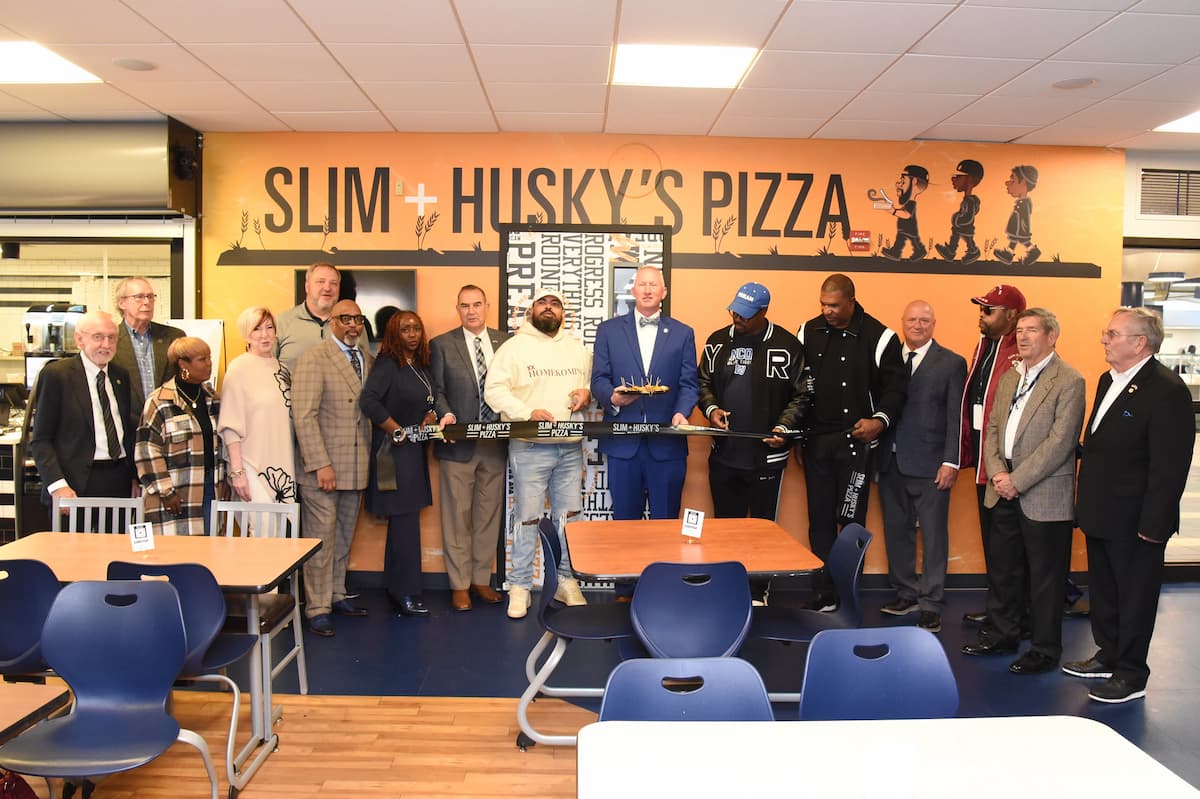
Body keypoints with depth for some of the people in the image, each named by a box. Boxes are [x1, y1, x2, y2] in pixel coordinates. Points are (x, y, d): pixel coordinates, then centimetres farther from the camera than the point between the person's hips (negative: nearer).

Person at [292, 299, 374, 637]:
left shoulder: (369, 362, 12)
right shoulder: (313, 360, -7)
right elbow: (304, 416, -13)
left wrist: (371, 458, 3)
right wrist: (321, 464, -18)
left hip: (356, 467, 6)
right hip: (322, 467, -6)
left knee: (344, 537, 15)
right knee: (321, 539, 0)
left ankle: (336, 595, 28)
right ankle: (318, 608, 10)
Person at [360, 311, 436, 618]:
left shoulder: (422, 367, 11)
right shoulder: (387, 364, -13)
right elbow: (368, 400, -26)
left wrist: (431, 415, 0)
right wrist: (398, 431, -18)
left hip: (415, 451, 8)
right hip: (394, 453, -8)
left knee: (402, 521, 14)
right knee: (405, 522, -3)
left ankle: (396, 586, 26)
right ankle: (405, 593, 8)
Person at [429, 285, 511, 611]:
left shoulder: (505, 341, 8)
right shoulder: (441, 344, 2)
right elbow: (437, 390, 1)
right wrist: (446, 414, -17)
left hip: (496, 442, 3)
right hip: (458, 443, -2)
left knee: (489, 514, 11)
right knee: (458, 517, 4)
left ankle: (481, 579, 24)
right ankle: (459, 584, 16)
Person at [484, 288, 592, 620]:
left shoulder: (578, 349, 16)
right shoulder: (513, 347, 1)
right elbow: (494, 390, -7)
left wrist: (587, 393, 1)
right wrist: (528, 413, -19)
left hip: (571, 447, 4)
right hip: (530, 446, -4)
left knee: (568, 515, 9)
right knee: (528, 517, -3)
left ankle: (565, 581, 22)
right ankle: (519, 587, 9)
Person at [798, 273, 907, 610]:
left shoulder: (878, 336, -5)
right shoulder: (809, 331, 6)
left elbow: (895, 386, -3)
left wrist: (880, 419, -17)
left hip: (855, 440, -4)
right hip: (815, 440, 4)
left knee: (851, 519, 1)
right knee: (819, 519, 8)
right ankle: (823, 593, 18)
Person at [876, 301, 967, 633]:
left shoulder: (951, 363, 1)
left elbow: (955, 417, -3)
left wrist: (950, 462, -10)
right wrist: (878, 454, 0)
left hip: (929, 465, -4)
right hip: (891, 462, 4)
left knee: (933, 536, 1)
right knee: (896, 531, 12)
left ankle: (931, 604, 10)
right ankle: (906, 593, 26)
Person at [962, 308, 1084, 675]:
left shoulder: (1068, 381, -11)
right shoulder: (1009, 378, 12)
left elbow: (1059, 442, -17)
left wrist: (1018, 480, -17)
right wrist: (997, 472, -4)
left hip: (1045, 496, -7)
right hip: (1005, 492, 7)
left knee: (1045, 576, 6)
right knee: (1002, 568, 16)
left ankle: (1044, 650, 20)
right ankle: (1002, 634, 32)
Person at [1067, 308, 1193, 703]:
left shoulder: (1167, 391, -19)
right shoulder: (1109, 380, 8)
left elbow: (1170, 467, -21)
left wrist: (1151, 525, -20)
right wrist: (1088, 505, 13)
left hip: (1134, 522, -8)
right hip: (1100, 515, 8)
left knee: (1135, 597, 8)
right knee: (1103, 592, 20)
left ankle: (1131, 675, 22)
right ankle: (1109, 657, 37)